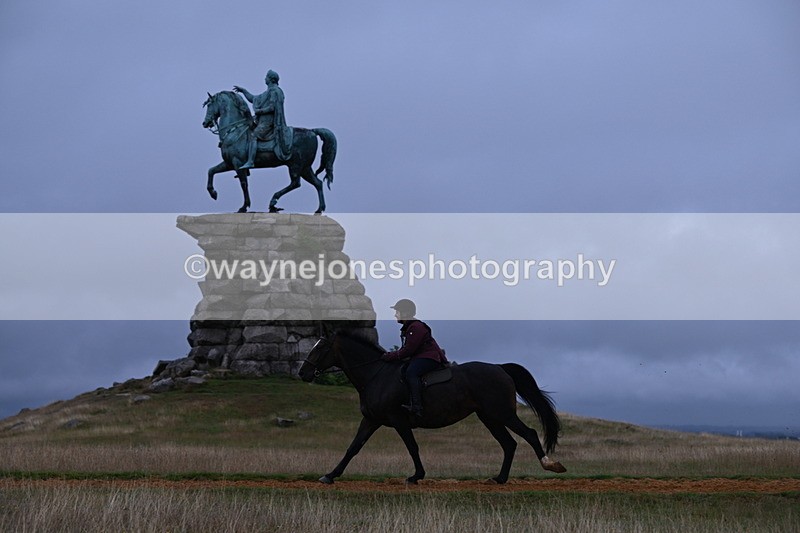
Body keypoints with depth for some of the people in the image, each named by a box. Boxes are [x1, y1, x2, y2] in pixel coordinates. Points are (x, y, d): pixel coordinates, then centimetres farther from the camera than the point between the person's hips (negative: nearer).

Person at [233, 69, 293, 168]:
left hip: (268, 121, -11)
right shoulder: (268, 92, 24)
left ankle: (250, 162, -33)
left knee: (253, 136, -23)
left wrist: (259, 111, -13)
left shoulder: (274, 91, -8)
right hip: (263, 120, 11)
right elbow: (253, 99, 31)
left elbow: (272, 107, -18)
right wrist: (243, 90, 27)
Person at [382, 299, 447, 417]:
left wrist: (390, 356, -14)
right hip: (418, 357, 12)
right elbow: (405, 349, 21)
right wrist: (390, 354, 7)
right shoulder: (407, 327, 18)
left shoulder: (416, 327, -17)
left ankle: (416, 407, -42)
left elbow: (407, 351, -20)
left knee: (411, 372, -33)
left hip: (429, 358, -12)